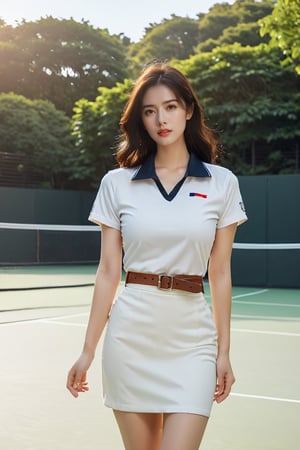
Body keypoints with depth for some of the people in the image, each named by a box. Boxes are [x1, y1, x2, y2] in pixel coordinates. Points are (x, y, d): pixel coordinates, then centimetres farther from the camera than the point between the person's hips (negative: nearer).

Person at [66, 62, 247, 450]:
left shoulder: (222, 183, 3)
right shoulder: (116, 183, 3)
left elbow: (220, 273, 5)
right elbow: (107, 271, 5)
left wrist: (224, 352, 3)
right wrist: (88, 350, 4)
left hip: (192, 335, 0)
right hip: (131, 331, 1)